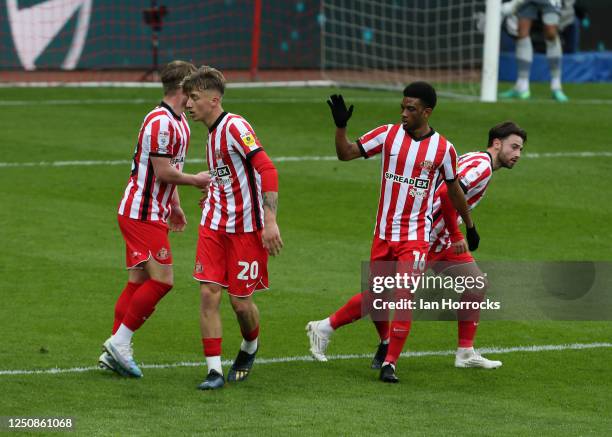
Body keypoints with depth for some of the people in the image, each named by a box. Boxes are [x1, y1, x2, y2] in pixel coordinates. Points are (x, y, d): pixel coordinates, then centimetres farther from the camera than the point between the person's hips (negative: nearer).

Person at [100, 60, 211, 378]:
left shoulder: (178, 122, 14)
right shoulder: (160, 122, -19)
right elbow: (164, 172, -21)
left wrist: (175, 205, 21)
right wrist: (196, 181, -7)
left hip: (152, 212, 10)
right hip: (142, 215, -10)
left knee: (138, 282, 9)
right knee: (162, 280, -11)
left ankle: (114, 353, 10)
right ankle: (120, 342, -6)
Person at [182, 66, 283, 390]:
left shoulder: (234, 127, -16)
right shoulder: (213, 133, 12)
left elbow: (267, 170, -23)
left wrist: (270, 220, -28)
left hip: (246, 228, -7)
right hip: (214, 226, 7)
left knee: (241, 302, 1)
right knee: (208, 294, -5)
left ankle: (249, 347, 32)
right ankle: (214, 370, -2)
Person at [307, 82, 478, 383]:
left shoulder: (443, 149, -3)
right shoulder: (388, 134, -2)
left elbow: (454, 189, 11)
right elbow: (346, 153, -3)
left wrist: (470, 226, 20)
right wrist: (340, 126, -20)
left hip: (416, 236, -1)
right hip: (384, 232, 1)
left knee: (403, 296, -12)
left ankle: (390, 363, -5)